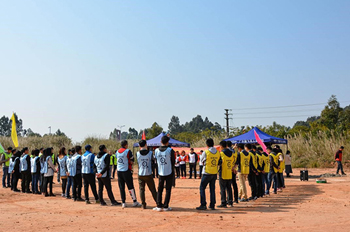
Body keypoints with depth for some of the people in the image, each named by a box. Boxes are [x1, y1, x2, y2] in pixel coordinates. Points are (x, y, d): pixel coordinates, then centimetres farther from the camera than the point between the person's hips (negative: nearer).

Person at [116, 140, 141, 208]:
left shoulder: (117, 152, 9)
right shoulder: (128, 151, -9)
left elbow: (118, 160, 15)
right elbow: (131, 162, -10)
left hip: (119, 171, 5)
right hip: (126, 171, -5)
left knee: (121, 187, 8)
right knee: (130, 187, 2)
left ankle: (123, 203, 8)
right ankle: (135, 202, 7)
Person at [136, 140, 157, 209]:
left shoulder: (137, 154, -6)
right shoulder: (150, 153, -7)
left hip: (140, 175, 1)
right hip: (148, 175, -1)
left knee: (141, 189, 11)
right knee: (153, 190, 8)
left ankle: (143, 204, 11)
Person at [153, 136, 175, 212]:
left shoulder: (156, 150, -2)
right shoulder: (170, 150, -11)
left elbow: (156, 161, 8)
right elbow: (173, 162, -3)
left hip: (160, 173, 3)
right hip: (169, 173, -3)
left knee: (159, 189, 11)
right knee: (168, 189, 5)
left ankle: (159, 206, 7)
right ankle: (165, 206, 4)